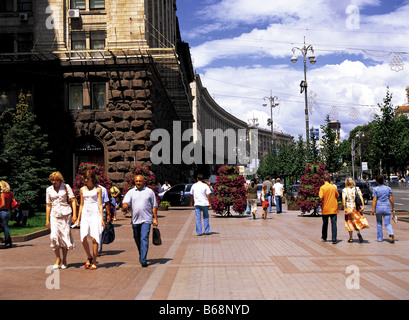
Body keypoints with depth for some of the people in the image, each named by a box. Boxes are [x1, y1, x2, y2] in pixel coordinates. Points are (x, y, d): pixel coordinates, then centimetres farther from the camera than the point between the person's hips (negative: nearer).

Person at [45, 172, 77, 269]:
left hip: (66, 214, -2)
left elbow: (73, 201, 0)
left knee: (65, 237, -2)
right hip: (54, 214, 2)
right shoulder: (49, 190, 10)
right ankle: (57, 259, 5)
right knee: (54, 236, -10)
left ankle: (64, 260, 10)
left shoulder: (66, 187, 2)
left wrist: (74, 215, -9)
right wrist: (47, 220, 10)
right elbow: (48, 205, 14)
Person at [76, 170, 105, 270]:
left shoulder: (98, 189, 3)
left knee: (94, 238, -7)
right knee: (83, 238, -10)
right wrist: (78, 218, 14)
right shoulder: (82, 189, 13)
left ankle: (94, 262, 4)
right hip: (85, 215, 3)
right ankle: (89, 257, 12)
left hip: (95, 214, -3)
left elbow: (100, 204, 2)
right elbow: (81, 204, 18)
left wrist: (102, 219, -4)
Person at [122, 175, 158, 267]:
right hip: (135, 220, 3)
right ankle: (142, 255, 36)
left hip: (146, 219, -3)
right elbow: (125, 202, -5)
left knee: (144, 239, -13)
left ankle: (143, 260, -15)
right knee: (137, 239, 13)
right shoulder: (131, 192, 8)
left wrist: (155, 218, 3)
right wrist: (125, 206, -29)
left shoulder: (149, 192, 6)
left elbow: (154, 206, 9)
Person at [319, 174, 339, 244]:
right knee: (334, 224, -1)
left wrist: (322, 200, 2)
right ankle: (334, 239, -8)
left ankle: (324, 237, 31)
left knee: (325, 223, 15)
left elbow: (321, 197, -19)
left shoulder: (322, 187, -8)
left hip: (325, 209, -1)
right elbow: (337, 196, 12)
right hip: (334, 209, 1)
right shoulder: (334, 187, 2)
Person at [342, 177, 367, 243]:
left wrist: (344, 208, -14)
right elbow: (361, 197, -5)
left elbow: (343, 199, -13)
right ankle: (358, 232, -16)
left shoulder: (344, 190, -3)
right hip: (356, 207, 1)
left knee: (350, 222, 8)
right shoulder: (357, 188, 4)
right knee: (357, 221, 13)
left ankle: (351, 238, 11)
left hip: (348, 207, -1)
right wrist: (363, 206, -7)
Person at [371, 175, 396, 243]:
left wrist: (373, 209, -11)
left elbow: (374, 200, -11)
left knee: (379, 223, 14)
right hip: (387, 207, 1)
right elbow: (391, 199, 2)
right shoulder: (388, 188, 1)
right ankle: (391, 234, -23)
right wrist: (393, 207, 11)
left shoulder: (376, 189, -6)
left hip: (378, 207, -1)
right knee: (387, 223, 4)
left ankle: (380, 238, 18)